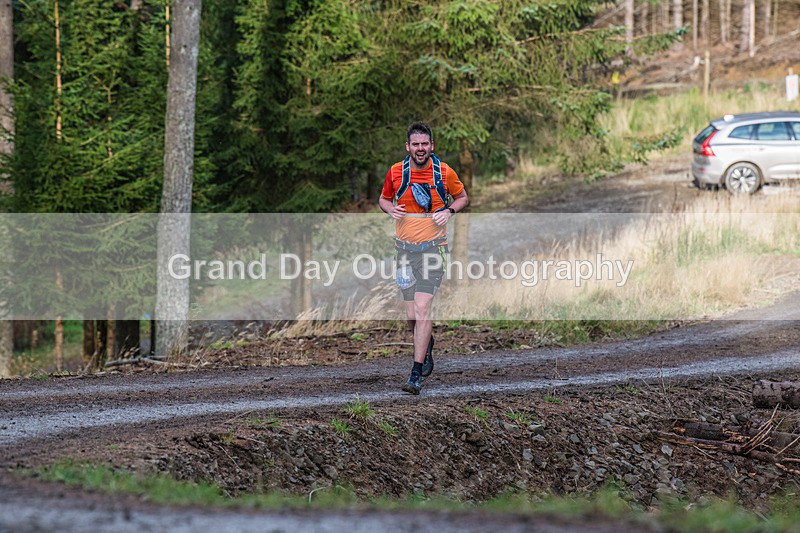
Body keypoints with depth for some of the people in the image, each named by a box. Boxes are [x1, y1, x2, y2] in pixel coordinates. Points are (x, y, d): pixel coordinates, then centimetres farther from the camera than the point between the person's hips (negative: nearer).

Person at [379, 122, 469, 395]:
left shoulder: (444, 172, -3)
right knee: (412, 315, 4)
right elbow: (384, 198, 17)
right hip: (405, 247, 3)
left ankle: (417, 375, -13)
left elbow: (462, 197, 13)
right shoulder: (395, 172, 1)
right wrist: (391, 209, -5)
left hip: (433, 247, -3)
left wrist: (448, 211, -7)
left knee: (422, 308, -15)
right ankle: (426, 345, 39)